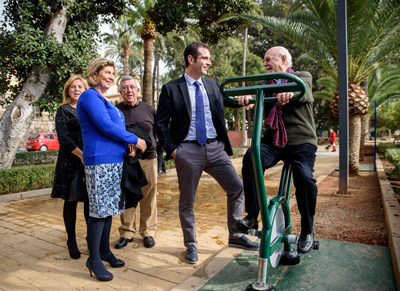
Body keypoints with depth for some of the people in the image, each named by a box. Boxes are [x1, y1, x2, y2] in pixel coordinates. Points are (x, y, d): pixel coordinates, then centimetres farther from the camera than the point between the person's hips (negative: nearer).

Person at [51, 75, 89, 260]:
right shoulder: (63, 110, 3)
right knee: (70, 201, 5)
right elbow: (63, 138, -8)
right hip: (70, 162, -3)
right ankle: (71, 241, 19)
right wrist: (81, 154, -17)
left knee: (90, 201, 6)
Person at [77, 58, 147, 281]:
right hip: (99, 161, -9)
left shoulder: (105, 101, 20)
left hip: (114, 160, 9)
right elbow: (105, 126, -17)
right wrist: (134, 139, -9)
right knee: (99, 209, -3)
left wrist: (127, 143, 3)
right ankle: (94, 259, 10)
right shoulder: (90, 96, -7)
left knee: (109, 208, 12)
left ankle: (105, 251, 25)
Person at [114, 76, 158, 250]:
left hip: (147, 158, 1)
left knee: (149, 196, 4)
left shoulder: (149, 109, 8)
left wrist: (150, 144, 3)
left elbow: (158, 131, 15)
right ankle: (126, 233, 21)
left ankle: (148, 232, 19)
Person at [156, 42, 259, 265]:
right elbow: (161, 123, 0)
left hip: (215, 148, 4)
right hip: (188, 150, -4)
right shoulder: (171, 89, 0)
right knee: (187, 202, 7)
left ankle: (235, 236, 22)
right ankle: (191, 245, 27)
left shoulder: (213, 86, 12)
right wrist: (171, 149, -8)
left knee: (237, 188, 2)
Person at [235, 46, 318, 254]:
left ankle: (307, 231, -1)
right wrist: (245, 96, -29)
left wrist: (290, 92, -41)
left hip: (301, 141, -2)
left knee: (304, 177, -26)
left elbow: (304, 90, -15)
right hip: (273, 140, 3)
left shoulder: (303, 77, 10)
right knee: (251, 157, -28)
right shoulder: (268, 84, 20)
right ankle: (252, 217, -19)